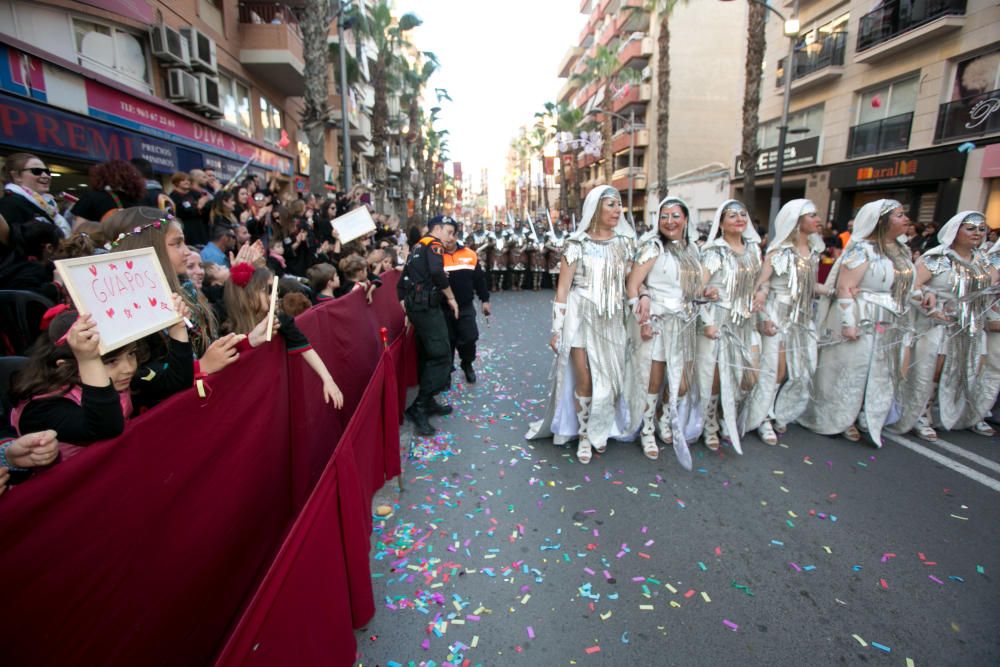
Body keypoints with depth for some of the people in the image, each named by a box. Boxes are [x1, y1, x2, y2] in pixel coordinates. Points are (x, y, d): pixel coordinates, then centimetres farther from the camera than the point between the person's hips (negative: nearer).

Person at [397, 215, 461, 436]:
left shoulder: (419, 246, 22)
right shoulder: (433, 244, -6)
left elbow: (404, 280, 21)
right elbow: (437, 272, -25)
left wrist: (405, 303, 21)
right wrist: (451, 297, -13)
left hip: (416, 305, 10)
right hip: (427, 307, -10)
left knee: (429, 355, 16)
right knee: (441, 356, -10)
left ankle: (428, 401, 24)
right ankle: (419, 407, -12)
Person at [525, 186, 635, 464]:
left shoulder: (625, 242, 6)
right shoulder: (577, 244, -4)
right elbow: (562, 289, -4)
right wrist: (556, 330, -6)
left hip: (613, 320, 3)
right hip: (581, 317, -3)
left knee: (609, 379, 8)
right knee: (585, 380, 0)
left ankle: (599, 429, 31)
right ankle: (584, 433, 22)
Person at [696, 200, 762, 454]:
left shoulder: (753, 248, 10)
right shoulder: (713, 251, -8)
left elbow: (757, 284, 19)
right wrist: (707, 322, -18)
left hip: (745, 321, 6)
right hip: (718, 320, -6)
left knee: (749, 376, 7)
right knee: (715, 377, -1)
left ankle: (730, 423, 29)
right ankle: (710, 428, 18)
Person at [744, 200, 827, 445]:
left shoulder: (814, 250, 9)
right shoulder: (779, 250, -8)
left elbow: (810, 285, 15)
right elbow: (761, 284, -12)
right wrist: (764, 318, -20)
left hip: (802, 317, 6)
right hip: (778, 315, -6)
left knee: (800, 370, 8)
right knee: (775, 370, -4)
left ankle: (779, 413, 27)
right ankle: (762, 418, 13)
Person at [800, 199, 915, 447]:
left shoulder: (902, 251, 11)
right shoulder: (862, 249, -15)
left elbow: (902, 286, 21)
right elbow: (844, 288, -20)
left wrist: (921, 296, 7)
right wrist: (848, 323, -23)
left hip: (891, 326, 8)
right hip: (862, 323, -8)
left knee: (880, 375, 13)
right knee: (850, 372, 3)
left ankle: (867, 419, 28)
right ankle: (841, 419, 20)